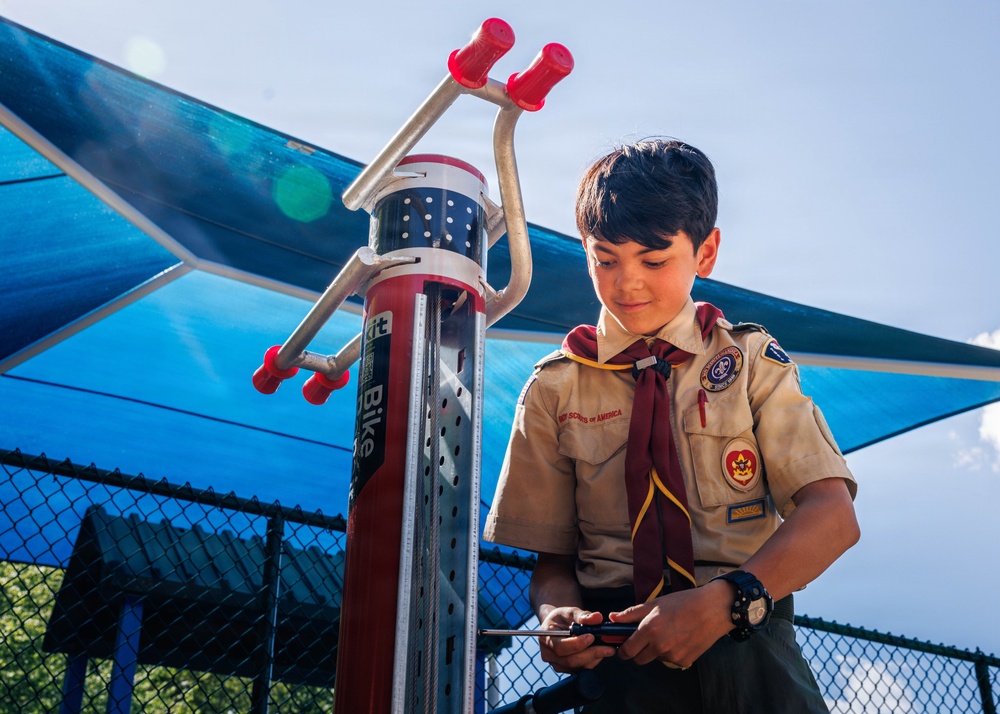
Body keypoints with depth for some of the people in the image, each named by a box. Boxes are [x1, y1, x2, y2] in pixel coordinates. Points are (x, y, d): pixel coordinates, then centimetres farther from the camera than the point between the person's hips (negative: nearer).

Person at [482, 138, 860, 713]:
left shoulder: (751, 361, 7)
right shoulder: (555, 389, 8)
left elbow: (832, 514, -3)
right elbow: (552, 557, 9)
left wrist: (724, 602, -18)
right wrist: (557, 612, -14)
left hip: (747, 641, 1)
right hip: (618, 647, 0)